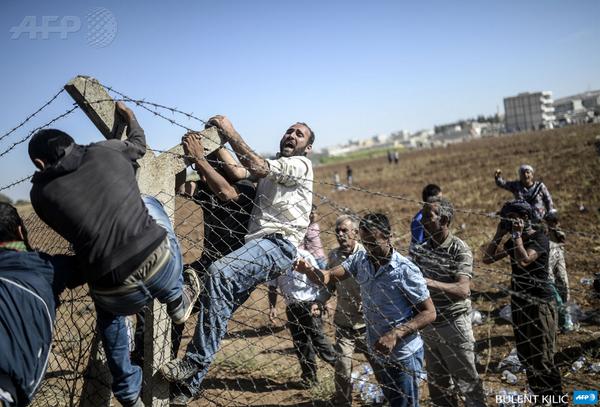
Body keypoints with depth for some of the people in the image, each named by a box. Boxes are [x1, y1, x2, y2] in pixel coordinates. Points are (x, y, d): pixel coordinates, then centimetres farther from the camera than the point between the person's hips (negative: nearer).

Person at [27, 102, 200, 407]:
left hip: (120, 296, 0)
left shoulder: (41, 193, 6)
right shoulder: (106, 150, 6)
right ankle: (177, 301, 36)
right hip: (162, 267, 0)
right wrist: (130, 118, 49)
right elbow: (138, 144, 29)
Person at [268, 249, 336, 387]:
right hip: (292, 307, 5)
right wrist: (272, 306, 2)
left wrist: (319, 303, -17)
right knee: (300, 342, 10)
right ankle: (309, 377, 24)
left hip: (310, 304, -5)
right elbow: (272, 286, 14)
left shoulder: (303, 256, -9)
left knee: (317, 338, -10)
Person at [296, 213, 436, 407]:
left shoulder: (405, 270, -22)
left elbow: (429, 313, -18)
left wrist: (395, 335, -28)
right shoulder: (360, 260, -5)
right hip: (377, 353, 6)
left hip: (403, 357, -6)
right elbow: (328, 276, -10)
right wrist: (309, 270, -33)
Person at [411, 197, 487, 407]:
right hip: (428, 325, 6)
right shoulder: (420, 249, 2)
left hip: (454, 324, -6)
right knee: (437, 383, 18)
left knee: (467, 381, 5)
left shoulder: (460, 249, -15)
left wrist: (431, 283, -39)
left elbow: (463, 290, -27)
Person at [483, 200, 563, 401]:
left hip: (539, 303, -8)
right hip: (518, 302, 8)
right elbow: (488, 258, 6)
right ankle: (538, 395, 29)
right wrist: (499, 234, 0)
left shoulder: (539, 238, -11)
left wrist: (517, 235, -19)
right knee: (524, 355, 15)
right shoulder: (513, 241, 10)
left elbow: (523, 261, -28)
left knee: (542, 358, -6)